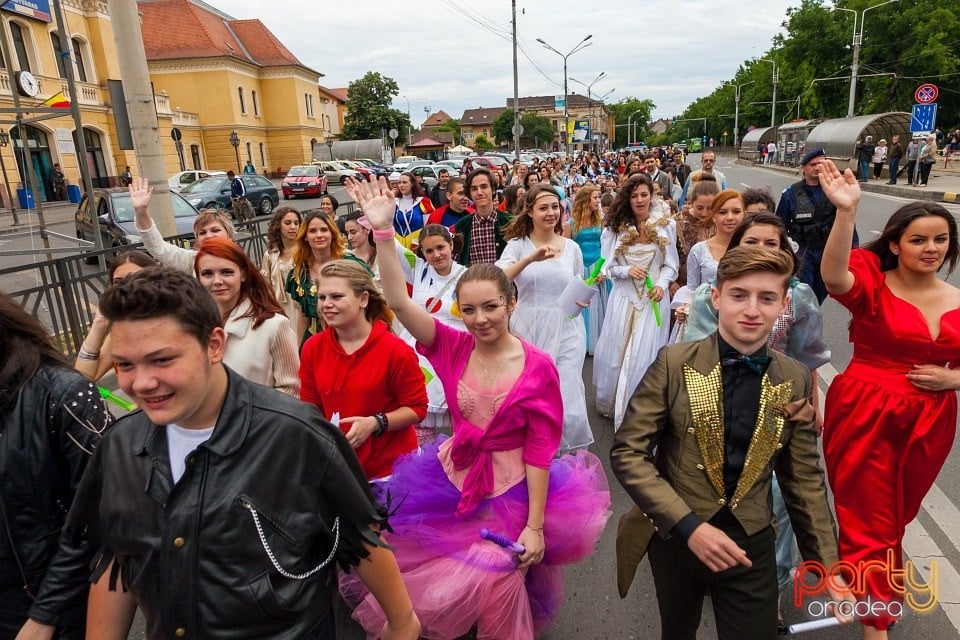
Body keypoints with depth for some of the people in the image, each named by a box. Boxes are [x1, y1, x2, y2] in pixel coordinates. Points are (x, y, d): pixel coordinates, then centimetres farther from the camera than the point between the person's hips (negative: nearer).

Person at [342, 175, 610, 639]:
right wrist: (383, 232, -29)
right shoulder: (453, 348, -10)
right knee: (436, 582, 19)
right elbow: (399, 302, -21)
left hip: (513, 487, -3)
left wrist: (535, 526, -13)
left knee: (495, 582, 11)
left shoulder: (538, 367, -17)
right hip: (452, 476, 3)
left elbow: (540, 450, -13)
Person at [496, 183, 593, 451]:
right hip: (529, 331, -1)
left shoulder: (572, 247, 8)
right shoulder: (517, 244, 0)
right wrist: (531, 258, -29)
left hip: (566, 331, 1)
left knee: (567, 405, -3)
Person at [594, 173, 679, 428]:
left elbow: (671, 265, 3)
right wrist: (627, 270, -18)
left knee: (645, 354, 1)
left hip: (654, 298, -1)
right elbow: (606, 266, 0)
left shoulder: (666, 226, 1)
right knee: (616, 352, 10)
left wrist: (662, 285, -15)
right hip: (624, 297, 1)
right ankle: (610, 403, 31)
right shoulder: (615, 228, 0)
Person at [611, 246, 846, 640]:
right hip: (675, 537, -1)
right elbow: (626, 452, -15)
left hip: (751, 545, 1)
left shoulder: (796, 381, -4)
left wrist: (828, 564, 6)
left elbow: (804, 477, 5)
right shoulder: (674, 364, -14)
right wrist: (688, 525, -21)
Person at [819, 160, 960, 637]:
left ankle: (865, 587, 50)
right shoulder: (871, 285, -11)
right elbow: (833, 275, -36)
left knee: (896, 518, 23)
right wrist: (846, 211, -46)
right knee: (868, 521, 4)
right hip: (865, 415, -5)